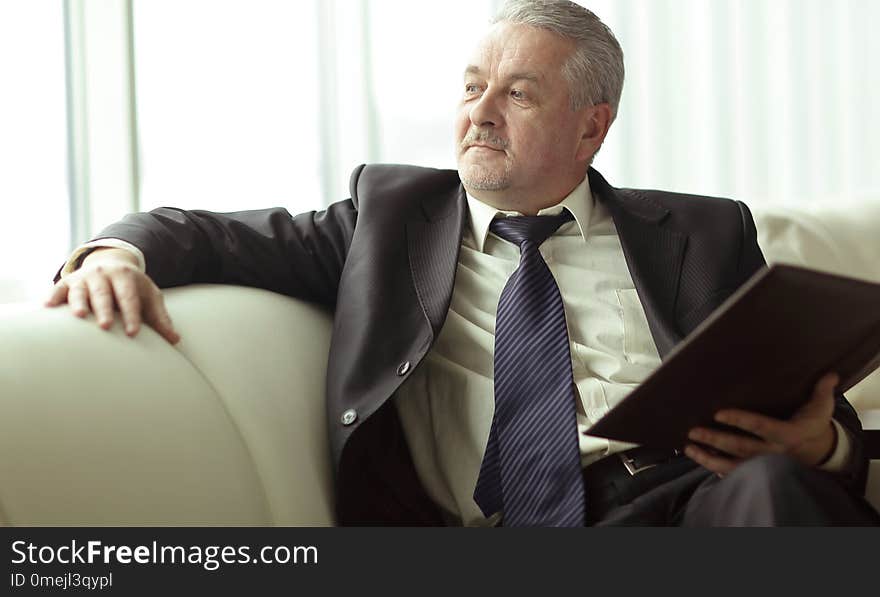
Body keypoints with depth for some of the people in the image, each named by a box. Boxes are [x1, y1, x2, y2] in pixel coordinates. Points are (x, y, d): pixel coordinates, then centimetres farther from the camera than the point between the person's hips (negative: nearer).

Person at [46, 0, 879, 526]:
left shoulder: (700, 235, 21)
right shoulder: (394, 213, 24)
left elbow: (812, 410, 17)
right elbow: (216, 237, 20)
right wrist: (121, 252, -4)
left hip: (680, 499, 1)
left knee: (772, 482, -34)